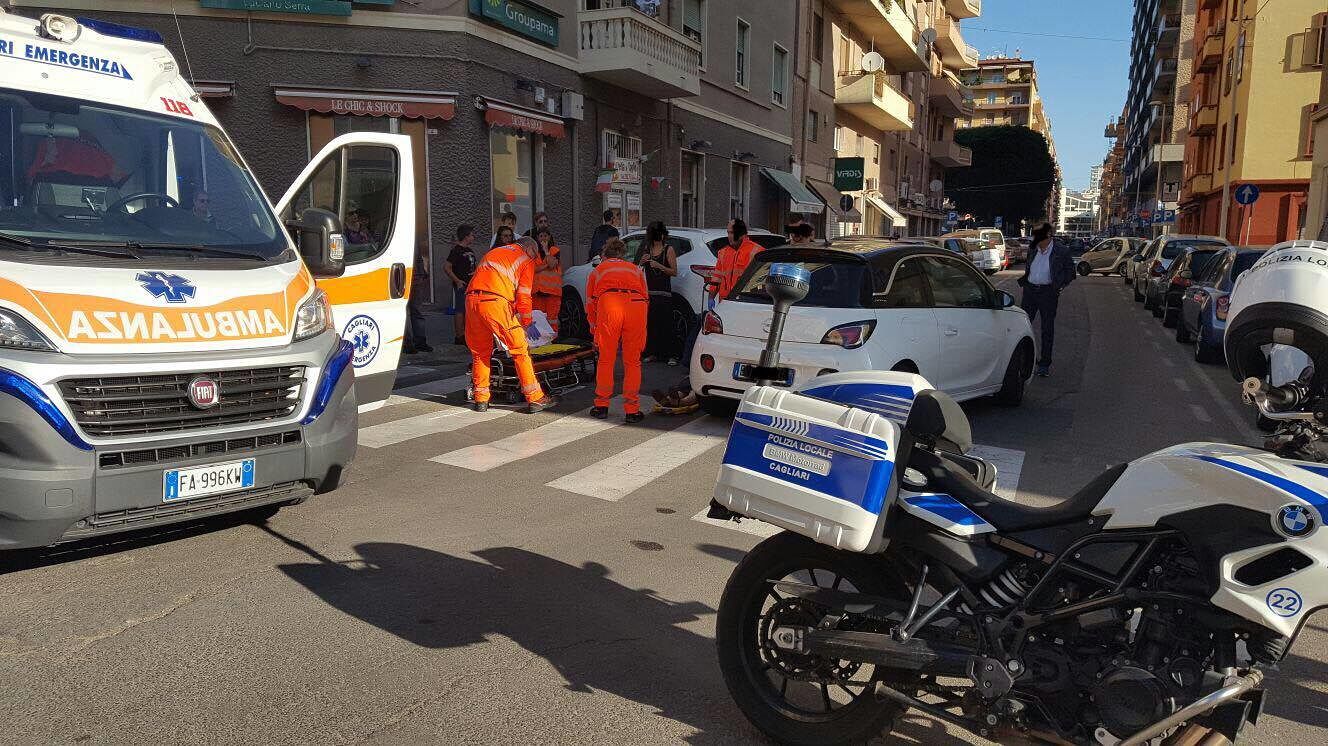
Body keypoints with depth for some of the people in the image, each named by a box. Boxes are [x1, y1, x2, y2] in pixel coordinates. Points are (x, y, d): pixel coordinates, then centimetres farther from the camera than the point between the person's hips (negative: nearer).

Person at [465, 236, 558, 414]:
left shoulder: (495, 251, 34)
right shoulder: (527, 260, 15)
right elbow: (523, 295, 7)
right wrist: (526, 320, 20)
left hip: (471, 299, 6)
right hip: (495, 301, -6)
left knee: (479, 352, 17)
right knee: (520, 350, 1)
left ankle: (481, 399, 18)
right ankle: (535, 399, 1)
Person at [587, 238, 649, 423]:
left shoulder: (598, 270, 31)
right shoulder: (635, 269, 34)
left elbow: (590, 303, 28)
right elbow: (646, 298, 32)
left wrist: (595, 332, 36)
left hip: (608, 304, -1)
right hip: (636, 304, 1)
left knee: (606, 360, 11)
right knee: (633, 361, 9)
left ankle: (601, 406, 19)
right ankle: (632, 410, 10)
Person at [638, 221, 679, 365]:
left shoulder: (669, 250, 0)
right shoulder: (647, 249, 14)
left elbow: (674, 272, -4)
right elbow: (639, 270, 20)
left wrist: (659, 266, -17)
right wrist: (641, 263, -1)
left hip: (663, 292, -5)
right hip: (648, 291, 5)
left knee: (665, 323, -9)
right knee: (650, 323, 3)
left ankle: (672, 354, -6)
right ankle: (653, 353, 13)